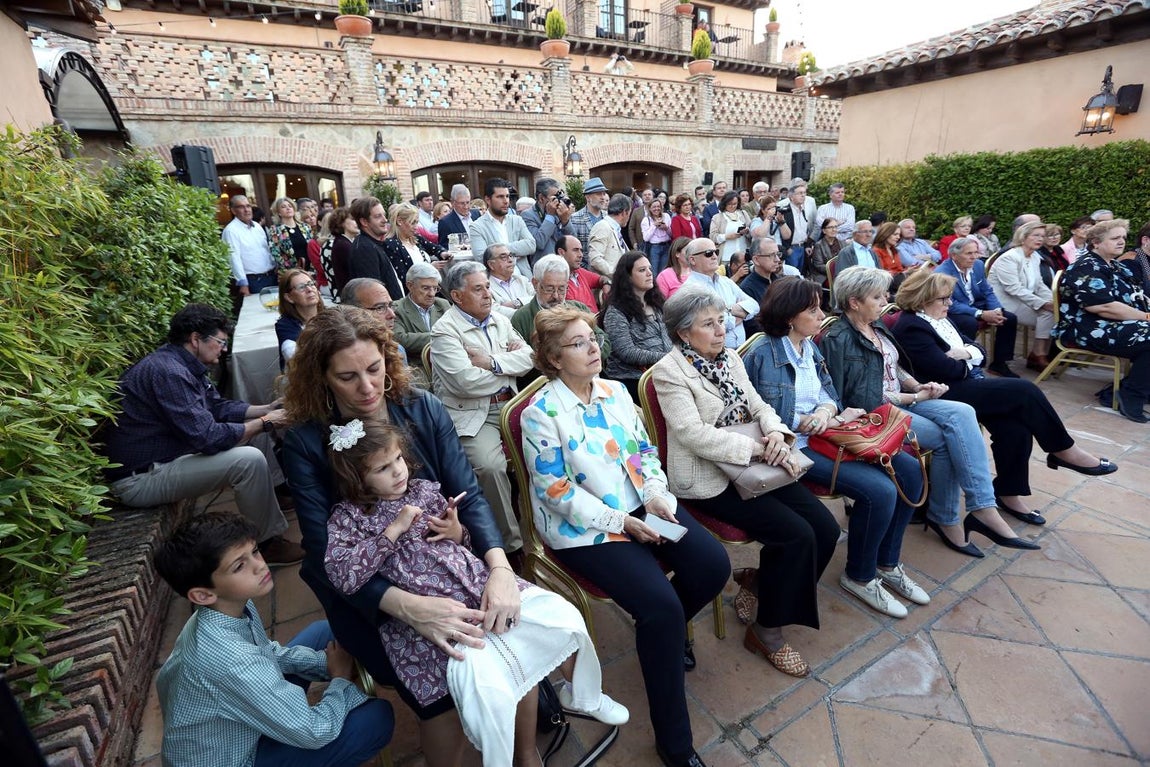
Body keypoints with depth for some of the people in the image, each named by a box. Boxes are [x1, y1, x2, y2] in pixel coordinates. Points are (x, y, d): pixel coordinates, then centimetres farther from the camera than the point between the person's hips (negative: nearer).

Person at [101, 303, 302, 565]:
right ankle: (267, 542, -7)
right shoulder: (168, 371, -26)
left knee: (242, 434, 11)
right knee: (250, 460, -23)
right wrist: (265, 423, -20)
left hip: (162, 457, 11)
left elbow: (218, 407, 13)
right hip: (139, 478, -11)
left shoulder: (183, 366, 6)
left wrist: (266, 409, 1)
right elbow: (207, 437, -30)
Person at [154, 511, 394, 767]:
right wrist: (342, 679, -12)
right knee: (378, 717, -18)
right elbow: (314, 732, -31)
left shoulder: (234, 605, -15)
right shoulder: (230, 659, -39)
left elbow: (269, 652, 6)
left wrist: (327, 663, -9)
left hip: (230, 723, 8)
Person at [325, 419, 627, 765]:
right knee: (483, 681, -28)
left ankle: (583, 695, 26)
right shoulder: (348, 517, 1)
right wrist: (393, 529, -15)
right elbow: (341, 577, -15)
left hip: (478, 584, 5)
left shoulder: (425, 489, 11)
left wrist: (457, 531, -1)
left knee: (564, 616, -5)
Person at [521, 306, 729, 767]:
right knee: (661, 605, -21)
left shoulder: (615, 392, 7)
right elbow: (555, 491, -15)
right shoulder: (540, 414, -12)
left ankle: (665, 632, 25)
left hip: (642, 506, 7)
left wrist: (657, 495, -8)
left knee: (713, 565, -9)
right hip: (585, 528, -6)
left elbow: (644, 450, 11)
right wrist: (621, 522, -17)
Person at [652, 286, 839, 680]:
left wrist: (776, 432, -10)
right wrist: (757, 448, -20)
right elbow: (695, 434, -21)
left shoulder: (730, 358, 12)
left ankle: (761, 581, 20)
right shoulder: (669, 371, -12)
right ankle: (766, 631, 5)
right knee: (797, 534, -17)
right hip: (709, 478, -7)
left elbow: (758, 406, 12)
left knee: (825, 528, -4)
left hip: (751, 466, 8)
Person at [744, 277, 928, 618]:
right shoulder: (763, 355, -16)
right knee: (880, 491, -20)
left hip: (822, 434, 9)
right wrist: (835, 419, -12)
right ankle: (859, 576, 8)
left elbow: (830, 393, 12)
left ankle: (887, 564, 19)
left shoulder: (809, 347, 10)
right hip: (794, 446, -9)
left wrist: (827, 409, -14)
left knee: (910, 471, 2)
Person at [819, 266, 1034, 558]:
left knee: (962, 413, -16)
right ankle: (945, 518, 0)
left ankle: (982, 507, -15)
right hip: (874, 413, -7)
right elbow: (862, 398, -17)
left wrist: (918, 386, -1)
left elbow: (895, 368, 20)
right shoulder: (838, 340, -14)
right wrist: (915, 397, -11)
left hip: (899, 400, 7)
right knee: (948, 439, -18)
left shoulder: (878, 326, 11)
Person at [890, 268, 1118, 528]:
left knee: (1016, 427, -13)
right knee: (1024, 390, -17)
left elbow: (977, 348, 17)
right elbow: (946, 370, -21)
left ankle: (1008, 493, 2)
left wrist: (965, 352, -7)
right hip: (946, 394, -9)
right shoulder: (911, 327, -15)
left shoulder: (939, 318, 17)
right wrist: (968, 361, 0)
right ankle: (1063, 451, 4)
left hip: (966, 384, 9)